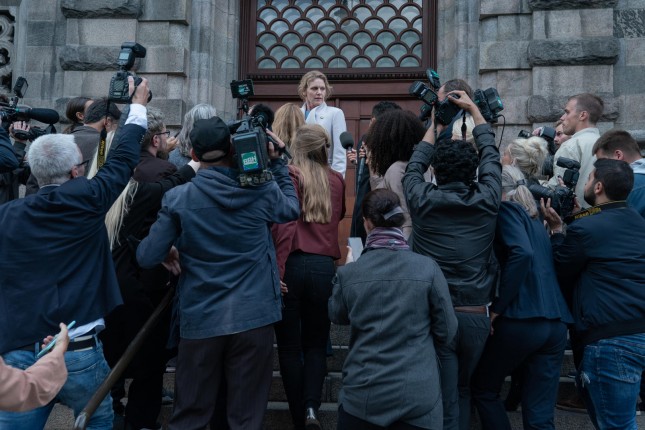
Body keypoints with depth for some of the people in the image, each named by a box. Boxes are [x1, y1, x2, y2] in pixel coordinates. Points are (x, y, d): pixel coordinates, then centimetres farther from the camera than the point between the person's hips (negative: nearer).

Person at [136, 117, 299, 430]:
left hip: (201, 320, 0)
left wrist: (169, 254, 15)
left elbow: (147, 258, -6)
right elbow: (292, 209, 16)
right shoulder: (262, 190, -5)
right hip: (253, 317, 0)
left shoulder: (177, 198, -7)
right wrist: (276, 162, 19)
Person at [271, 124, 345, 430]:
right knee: (315, 343, 16)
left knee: (290, 346, 10)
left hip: (291, 264, -2)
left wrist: (276, 268, -10)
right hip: (324, 266, 3)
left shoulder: (286, 175, -1)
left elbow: (283, 223, -11)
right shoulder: (337, 180, 10)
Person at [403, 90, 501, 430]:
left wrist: (437, 123, 25)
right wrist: (473, 109, 26)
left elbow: (414, 166, 13)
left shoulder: (423, 200, -8)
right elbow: (490, 155, 13)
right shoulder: (486, 200, -4)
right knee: (463, 390, 25)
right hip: (476, 315, 2)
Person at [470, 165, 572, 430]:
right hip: (556, 321, 7)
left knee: (483, 390, 16)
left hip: (521, 318, -7)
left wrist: (497, 307, -15)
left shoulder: (507, 209, -2)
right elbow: (544, 263, 20)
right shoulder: (534, 217, 21)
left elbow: (522, 252, -19)